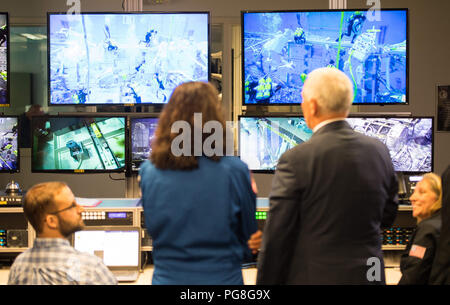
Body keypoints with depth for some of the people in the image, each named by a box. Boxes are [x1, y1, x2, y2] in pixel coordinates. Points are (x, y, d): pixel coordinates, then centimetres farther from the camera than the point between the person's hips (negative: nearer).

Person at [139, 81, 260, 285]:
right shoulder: (234, 171, -14)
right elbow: (249, 237, -1)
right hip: (221, 278, -2)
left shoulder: (147, 171, -7)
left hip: (166, 277, 2)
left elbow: (153, 230, 6)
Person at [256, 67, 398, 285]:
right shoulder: (379, 151, 0)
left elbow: (277, 237, -13)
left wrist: (266, 281, -3)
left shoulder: (295, 160, -17)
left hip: (312, 277, -5)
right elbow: (387, 216, 11)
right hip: (368, 275, 5)